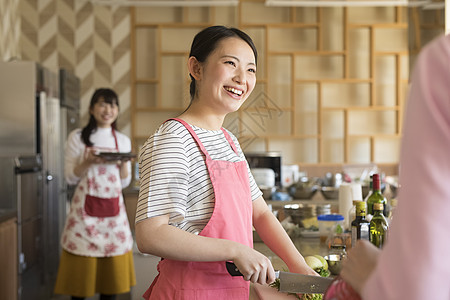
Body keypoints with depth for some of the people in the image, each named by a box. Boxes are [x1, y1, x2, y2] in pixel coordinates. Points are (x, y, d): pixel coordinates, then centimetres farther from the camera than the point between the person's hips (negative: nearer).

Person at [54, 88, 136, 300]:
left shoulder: (123, 141, 11)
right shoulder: (77, 137, 2)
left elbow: (124, 182, 12)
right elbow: (70, 178, 1)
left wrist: (123, 162, -7)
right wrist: (88, 161, -15)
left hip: (113, 208, 3)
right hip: (85, 208, -3)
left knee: (113, 266, 3)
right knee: (81, 267, -2)